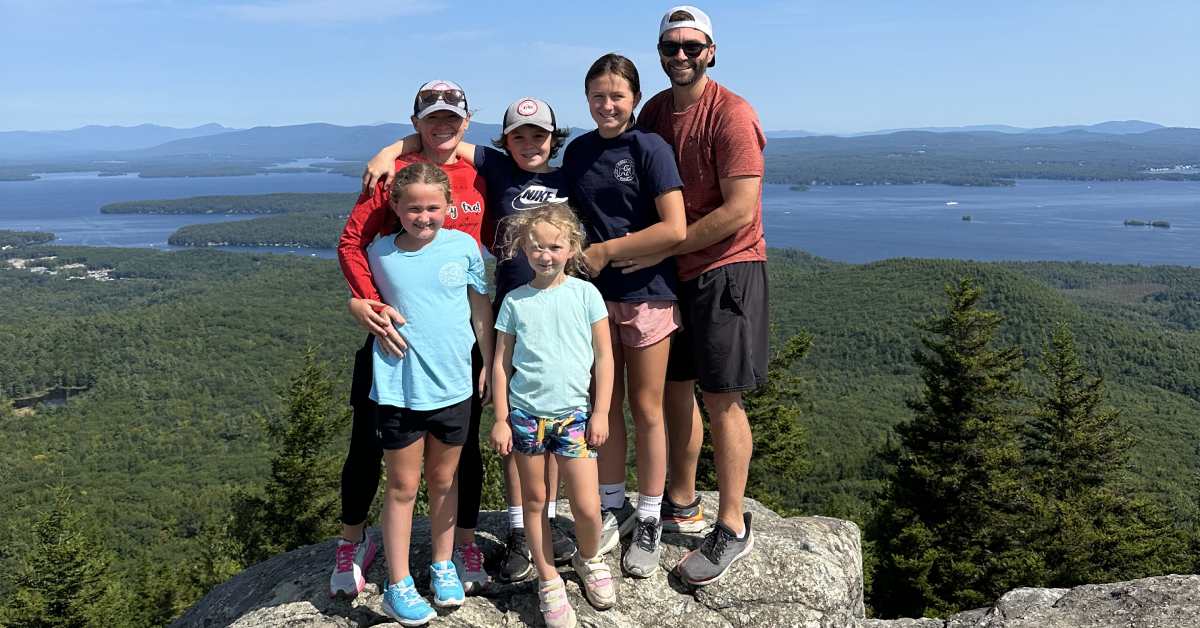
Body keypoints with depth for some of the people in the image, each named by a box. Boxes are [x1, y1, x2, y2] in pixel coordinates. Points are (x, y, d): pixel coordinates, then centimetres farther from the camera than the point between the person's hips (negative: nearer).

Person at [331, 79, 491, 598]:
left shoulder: (478, 178, 5)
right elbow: (351, 242, -7)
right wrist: (371, 304, -21)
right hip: (395, 328, -2)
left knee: (464, 443, 9)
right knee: (369, 441, 8)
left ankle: (464, 542, 29)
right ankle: (353, 541, 30)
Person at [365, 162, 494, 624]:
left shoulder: (464, 246, -3)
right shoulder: (380, 253, -4)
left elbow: (481, 306, 7)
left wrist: (489, 363, 7)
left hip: (454, 386, 1)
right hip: (398, 390, -1)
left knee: (444, 481, 17)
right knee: (403, 487, 7)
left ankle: (443, 565, 35)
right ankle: (398, 586, 20)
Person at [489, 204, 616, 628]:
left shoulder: (585, 294, -1)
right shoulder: (515, 301, 2)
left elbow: (604, 357, 1)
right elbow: (501, 363, 5)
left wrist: (600, 412, -2)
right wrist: (501, 419, 1)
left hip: (574, 413, -1)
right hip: (525, 413, 1)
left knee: (587, 507, -3)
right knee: (534, 500, 10)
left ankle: (589, 560, 28)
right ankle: (548, 580, 27)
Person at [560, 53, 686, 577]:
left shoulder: (649, 149, -8)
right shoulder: (577, 152, 8)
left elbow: (674, 229, -17)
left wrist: (606, 250, -13)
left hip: (645, 293, -4)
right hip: (594, 293, 5)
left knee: (646, 407, 5)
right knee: (604, 405, 10)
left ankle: (650, 521, 19)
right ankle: (612, 510, 26)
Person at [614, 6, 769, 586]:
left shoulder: (731, 115, -14)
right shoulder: (654, 111, 9)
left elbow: (739, 212, -20)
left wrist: (662, 250, -18)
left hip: (727, 269, -7)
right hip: (671, 271, 7)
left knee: (720, 399, -3)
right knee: (673, 387, 13)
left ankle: (732, 530, 10)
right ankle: (681, 505, 30)